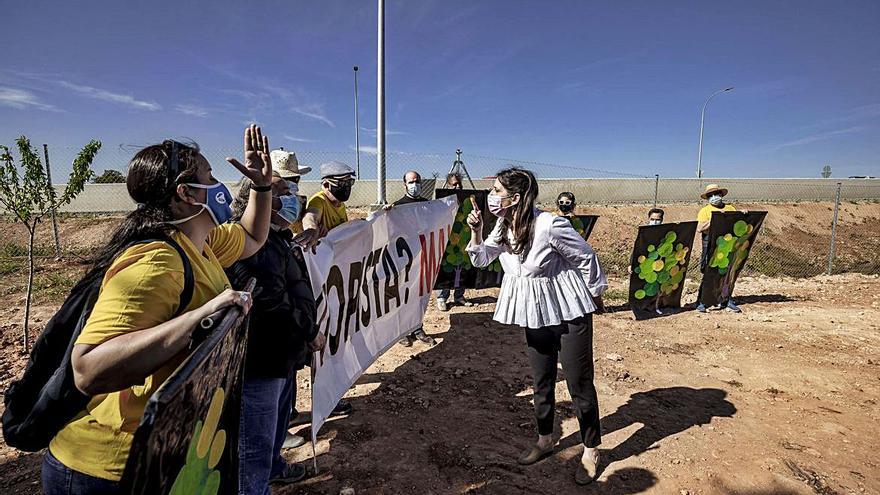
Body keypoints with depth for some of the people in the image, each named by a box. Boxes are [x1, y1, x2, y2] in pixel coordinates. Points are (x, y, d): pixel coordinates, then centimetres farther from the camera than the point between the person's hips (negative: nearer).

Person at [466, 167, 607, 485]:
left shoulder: (549, 225, -24)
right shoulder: (503, 227, -2)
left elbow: (586, 258, -12)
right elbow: (481, 260, 6)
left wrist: (596, 296, 0)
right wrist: (476, 231, -12)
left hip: (568, 313, -6)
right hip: (535, 316, 7)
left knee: (579, 384, 5)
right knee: (541, 383, 17)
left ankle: (591, 450, 26)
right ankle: (545, 440, 38)